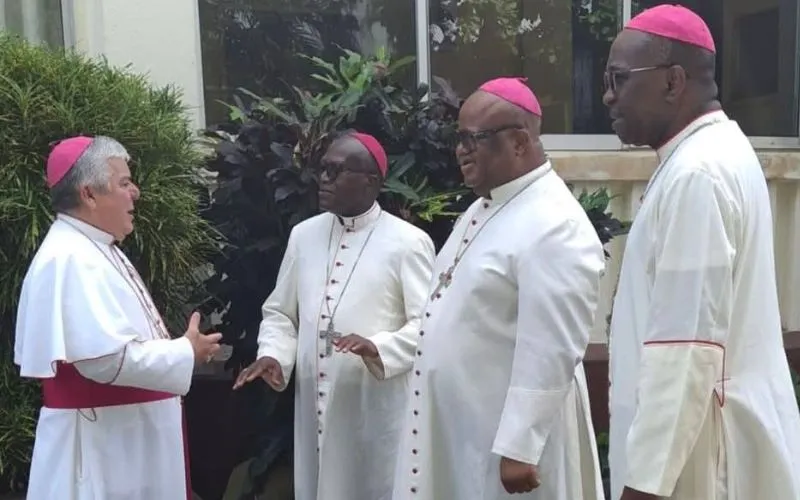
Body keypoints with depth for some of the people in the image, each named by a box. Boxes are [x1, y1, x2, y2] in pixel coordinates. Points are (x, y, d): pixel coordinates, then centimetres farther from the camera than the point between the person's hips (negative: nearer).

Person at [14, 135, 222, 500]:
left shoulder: (91, 249, 12)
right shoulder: (71, 259, -21)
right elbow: (107, 357, -28)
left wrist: (177, 350, 9)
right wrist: (186, 352, -16)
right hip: (98, 441, -10)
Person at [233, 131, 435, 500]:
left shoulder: (408, 242, -6)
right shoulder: (303, 235, 10)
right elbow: (280, 312, 15)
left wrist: (377, 348, -24)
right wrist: (273, 354, -3)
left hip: (377, 410, -4)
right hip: (314, 408, 5)